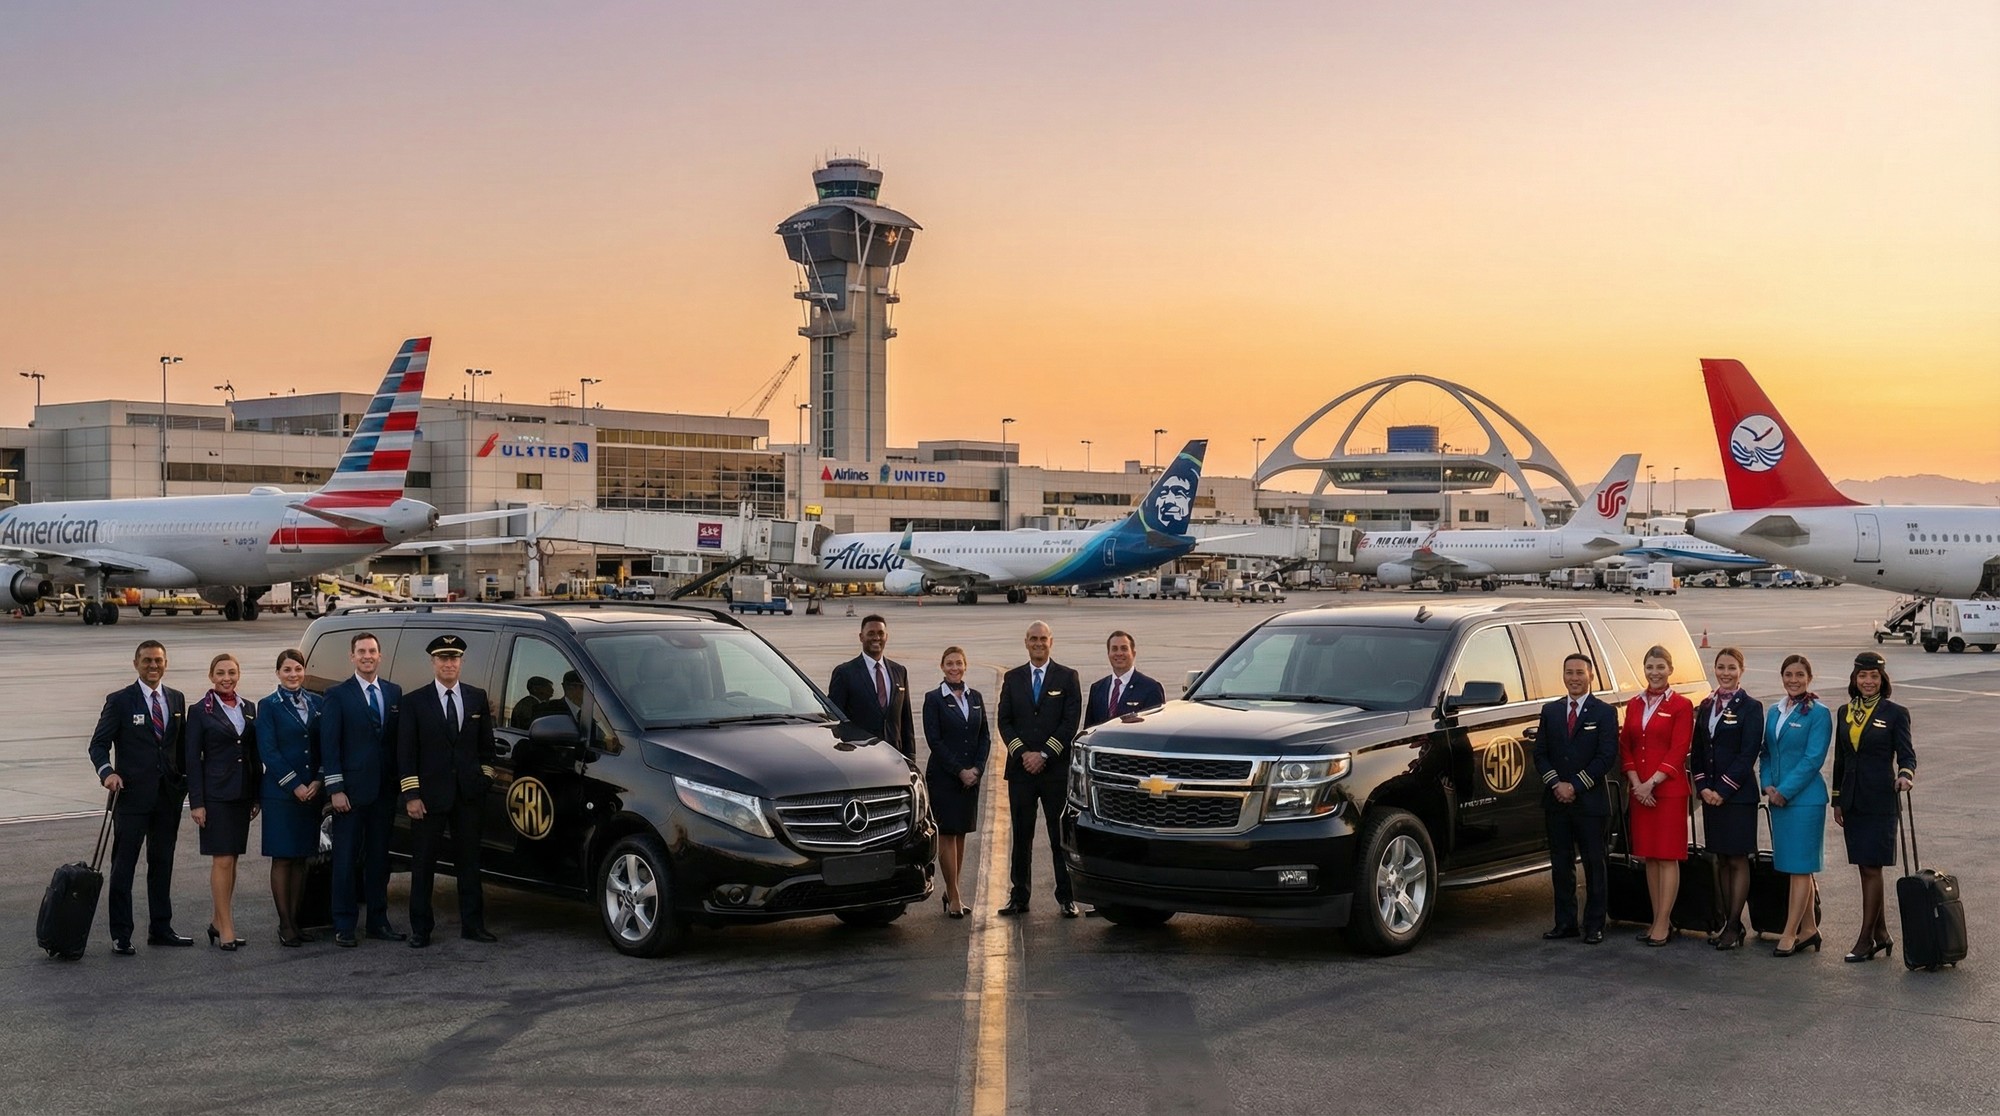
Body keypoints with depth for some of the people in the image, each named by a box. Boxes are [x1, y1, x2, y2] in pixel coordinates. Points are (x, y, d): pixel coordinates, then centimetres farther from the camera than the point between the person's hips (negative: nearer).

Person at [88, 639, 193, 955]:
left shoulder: (177, 700, 12)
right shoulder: (119, 701, -2)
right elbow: (99, 744, -4)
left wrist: (185, 782, 8)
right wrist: (107, 772, -21)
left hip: (169, 795, 5)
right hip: (132, 795, -4)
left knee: (162, 863, 12)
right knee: (124, 866, -1)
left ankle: (160, 928, 21)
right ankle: (120, 936, 3)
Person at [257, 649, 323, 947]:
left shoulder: (317, 703, 9)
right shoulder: (268, 706, -2)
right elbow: (268, 751, -7)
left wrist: (317, 782, -6)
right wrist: (294, 785, -12)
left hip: (311, 791, 4)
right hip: (280, 793, -4)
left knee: (300, 858, 8)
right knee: (282, 859, 0)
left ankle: (295, 920, 14)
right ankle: (285, 925, 4)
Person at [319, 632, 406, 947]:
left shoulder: (394, 693, 10)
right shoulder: (338, 695, -3)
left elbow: (399, 740, 11)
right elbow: (329, 746, -6)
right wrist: (335, 789, -12)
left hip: (384, 790, 4)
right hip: (351, 791, -4)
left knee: (379, 858, 11)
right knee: (346, 859, 1)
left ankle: (378, 921, 19)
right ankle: (344, 926, 7)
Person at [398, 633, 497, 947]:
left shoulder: (477, 698, 8)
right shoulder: (414, 702, -1)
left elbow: (486, 744, 14)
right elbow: (405, 753, -4)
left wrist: (483, 779, 4)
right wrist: (411, 795, -10)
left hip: (468, 795, 3)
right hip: (429, 796, -3)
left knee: (469, 862, 8)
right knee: (423, 865, 4)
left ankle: (472, 925, 15)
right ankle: (420, 929, 10)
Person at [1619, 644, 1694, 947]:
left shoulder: (1681, 706, -4)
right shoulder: (1633, 705, 12)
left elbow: (1678, 752, -10)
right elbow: (1625, 747, 9)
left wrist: (1650, 783, -15)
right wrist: (1636, 783, -5)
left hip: (1669, 790, -5)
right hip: (1639, 790, 5)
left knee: (1668, 856, -3)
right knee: (1649, 856, 8)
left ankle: (1663, 924, -2)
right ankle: (1657, 919, 14)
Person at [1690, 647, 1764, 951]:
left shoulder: (1750, 707, -6)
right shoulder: (1706, 706, 11)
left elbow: (1748, 754, -12)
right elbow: (1697, 751, 11)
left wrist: (1723, 790, -14)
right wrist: (1702, 787, -2)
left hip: (1737, 794, -6)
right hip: (1710, 794, 6)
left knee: (1737, 860, -1)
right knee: (1721, 860, 10)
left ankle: (1735, 926, 2)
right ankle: (1727, 921, 16)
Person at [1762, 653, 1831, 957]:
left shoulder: (1818, 713, -7)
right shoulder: (1773, 713, 13)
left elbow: (1813, 758, -13)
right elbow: (1766, 752, 16)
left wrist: (1785, 791, -14)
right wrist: (1767, 784, -1)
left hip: (1804, 798, -7)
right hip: (1777, 797, 7)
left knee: (1800, 866, -4)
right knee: (1795, 866, 12)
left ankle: (1789, 934, -2)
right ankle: (1808, 928, 21)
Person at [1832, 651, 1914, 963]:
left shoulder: (1895, 713, -4)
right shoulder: (1845, 713, 11)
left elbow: (1907, 754, -4)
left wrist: (1905, 774, -26)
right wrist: (1837, 801, 15)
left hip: (1880, 800, -5)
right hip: (1853, 802, 5)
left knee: (1872, 868, -5)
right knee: (1866, 869, 10)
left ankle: (1865, 940, -1)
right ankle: (1881, 934, 20)